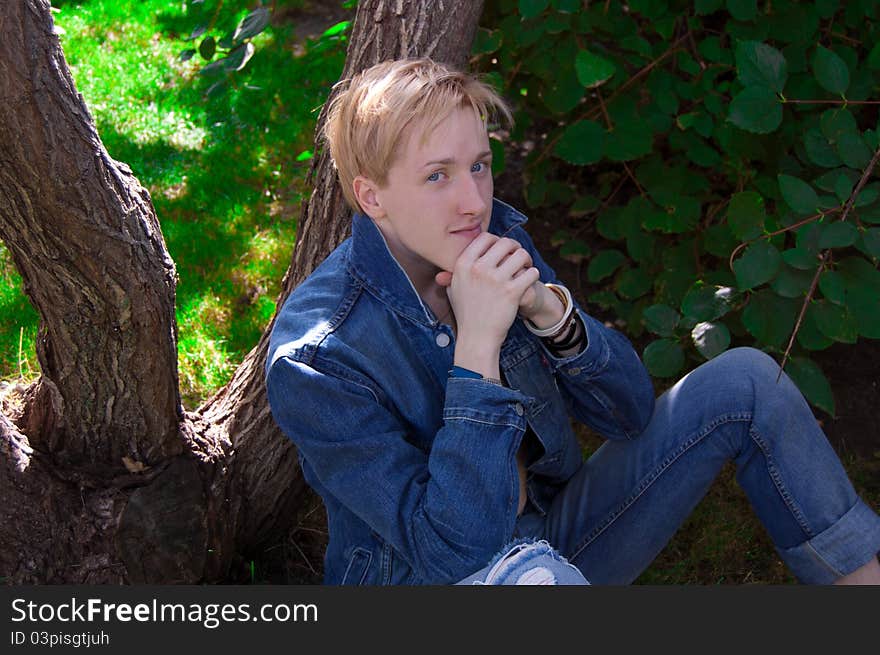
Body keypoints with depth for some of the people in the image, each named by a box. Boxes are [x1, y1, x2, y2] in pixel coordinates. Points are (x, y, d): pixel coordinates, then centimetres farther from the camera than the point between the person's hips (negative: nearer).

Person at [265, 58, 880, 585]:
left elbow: (629, 411, -3)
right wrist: (477, 342, -33)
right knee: (531, 573, -43)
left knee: (745, 381, -3)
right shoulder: (315, 360, -23)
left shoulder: (495, 236, -5)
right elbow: (454, 551, -28)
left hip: (552, 536, 6)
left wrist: (548, 309, -22)